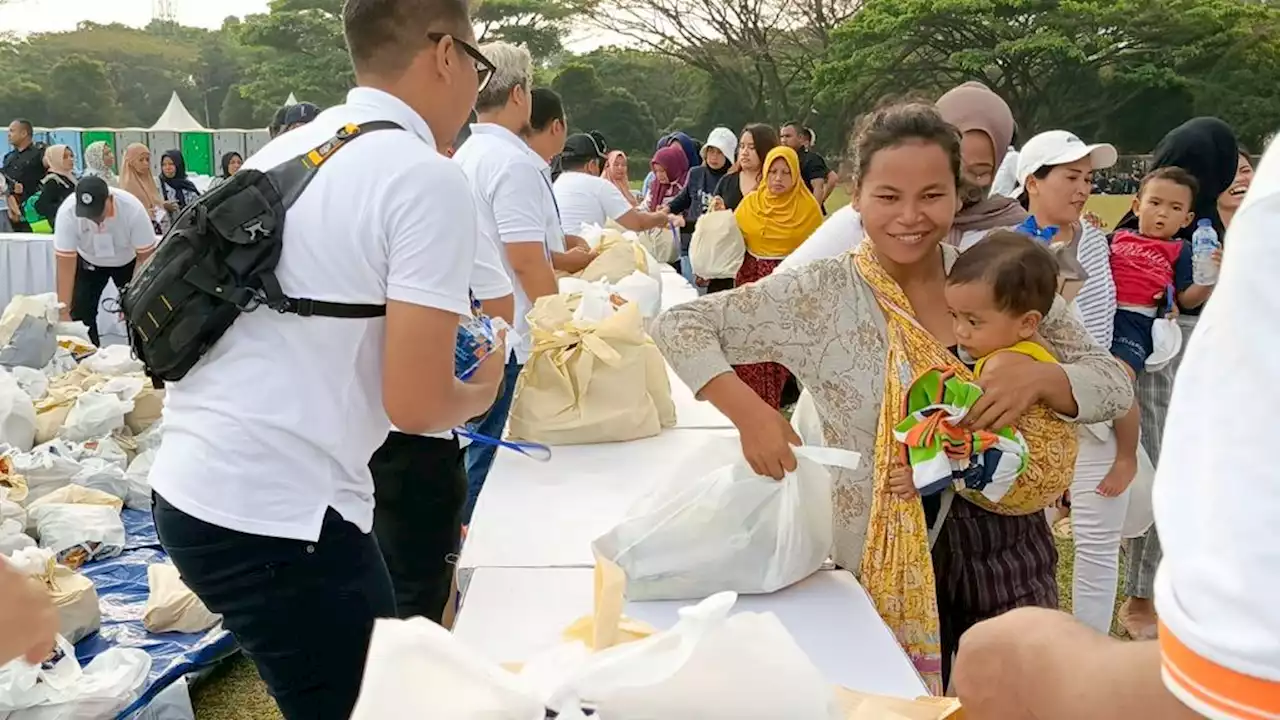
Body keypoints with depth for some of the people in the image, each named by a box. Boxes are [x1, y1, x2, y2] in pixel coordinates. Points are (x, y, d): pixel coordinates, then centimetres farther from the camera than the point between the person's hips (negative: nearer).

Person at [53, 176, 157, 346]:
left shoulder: (133, 209, -36)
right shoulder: (67, 212, -33)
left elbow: (145, 257, -26)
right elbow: (65, 265, -30)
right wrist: (64, 311, -34)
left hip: (128, 261, -1)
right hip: (88, 262, 1)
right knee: (80, 313, -7)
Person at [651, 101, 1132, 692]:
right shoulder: (823, 294, -11)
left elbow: (1115, 385, -1)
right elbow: (678, 325, -10)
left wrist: (1039, 378, -21)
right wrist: (749, 412, -23)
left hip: (1005, 547, 2)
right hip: (883, 563, -2)